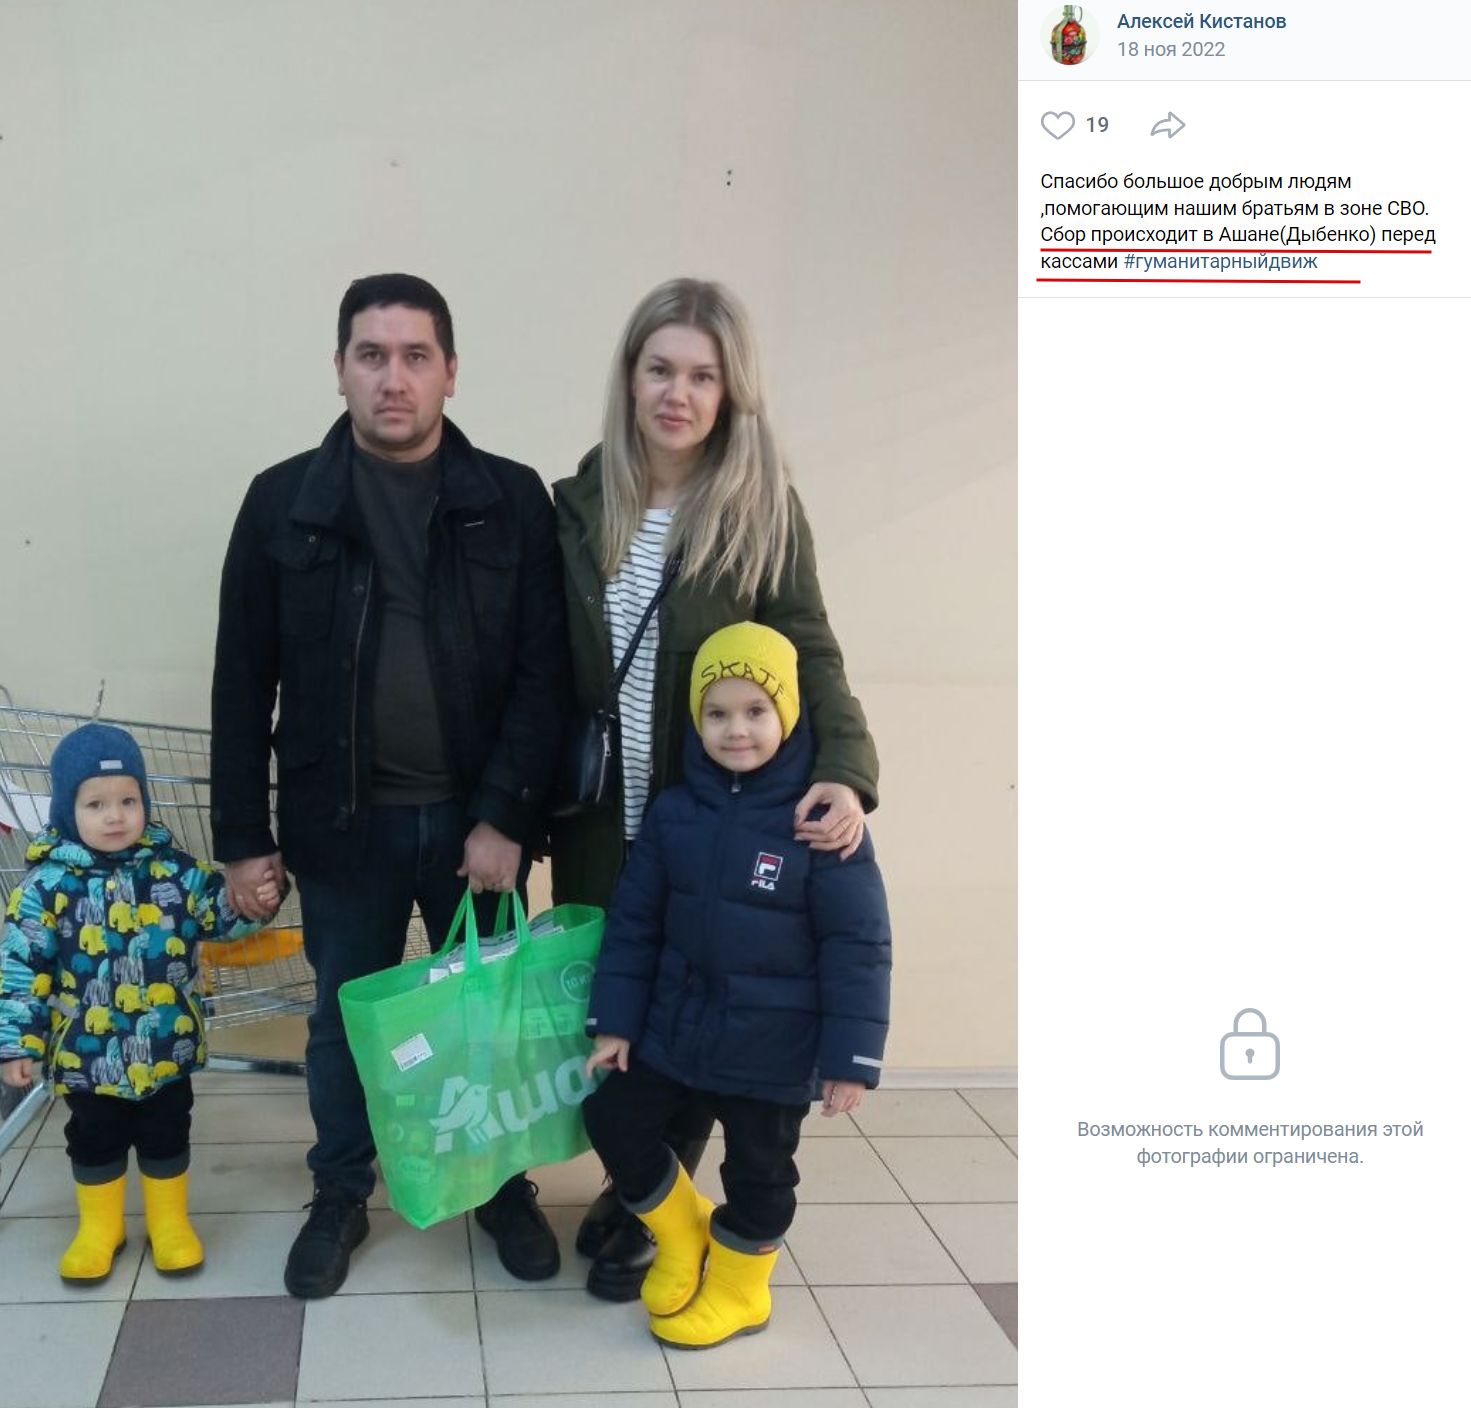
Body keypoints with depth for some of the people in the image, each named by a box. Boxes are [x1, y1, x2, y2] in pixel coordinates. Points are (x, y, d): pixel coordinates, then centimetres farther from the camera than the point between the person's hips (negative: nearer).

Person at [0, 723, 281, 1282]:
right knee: (95, 1141, 17)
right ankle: (99, 1227, 38)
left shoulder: (173, 868, -7)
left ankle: (170, 1222, 36)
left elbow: (217, 914, 8)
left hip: (167, 1047, 2)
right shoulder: (47, 885, -13)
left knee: (166, 1135, 16)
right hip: (88, 1053, -1)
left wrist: (254, 902, -12)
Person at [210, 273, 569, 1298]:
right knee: (344, 1019, 15)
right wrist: (244, 835, 0)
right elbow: (244, 683, 1)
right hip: (344, 821, 1)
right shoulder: (283, 502, -2)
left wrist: (505, 817, -12)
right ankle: (340, 1198, 36)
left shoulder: (512, 501, -3)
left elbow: (543, 673, -6)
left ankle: (505, 1185, 36)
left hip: (477, 819, 0)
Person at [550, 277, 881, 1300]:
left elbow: (811, 657, -8)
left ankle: (645, 1212, 31)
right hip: (599, 818, 3)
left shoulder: (765, 510, -7)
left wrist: (848, 772, -25)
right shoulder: (580, 503, 0)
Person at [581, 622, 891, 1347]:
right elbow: (634, 922, 4)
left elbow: (857, 946, -14)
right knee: (613, 1121, 10)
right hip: (675, 1023, 4)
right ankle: (682, 1236, 34)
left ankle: (736, 1290, 37)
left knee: (757, 1169, 11)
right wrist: (615, 1019, 3)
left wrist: (850, 1057, -14)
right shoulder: (673, 813, -4)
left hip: (772, 1044, -4)